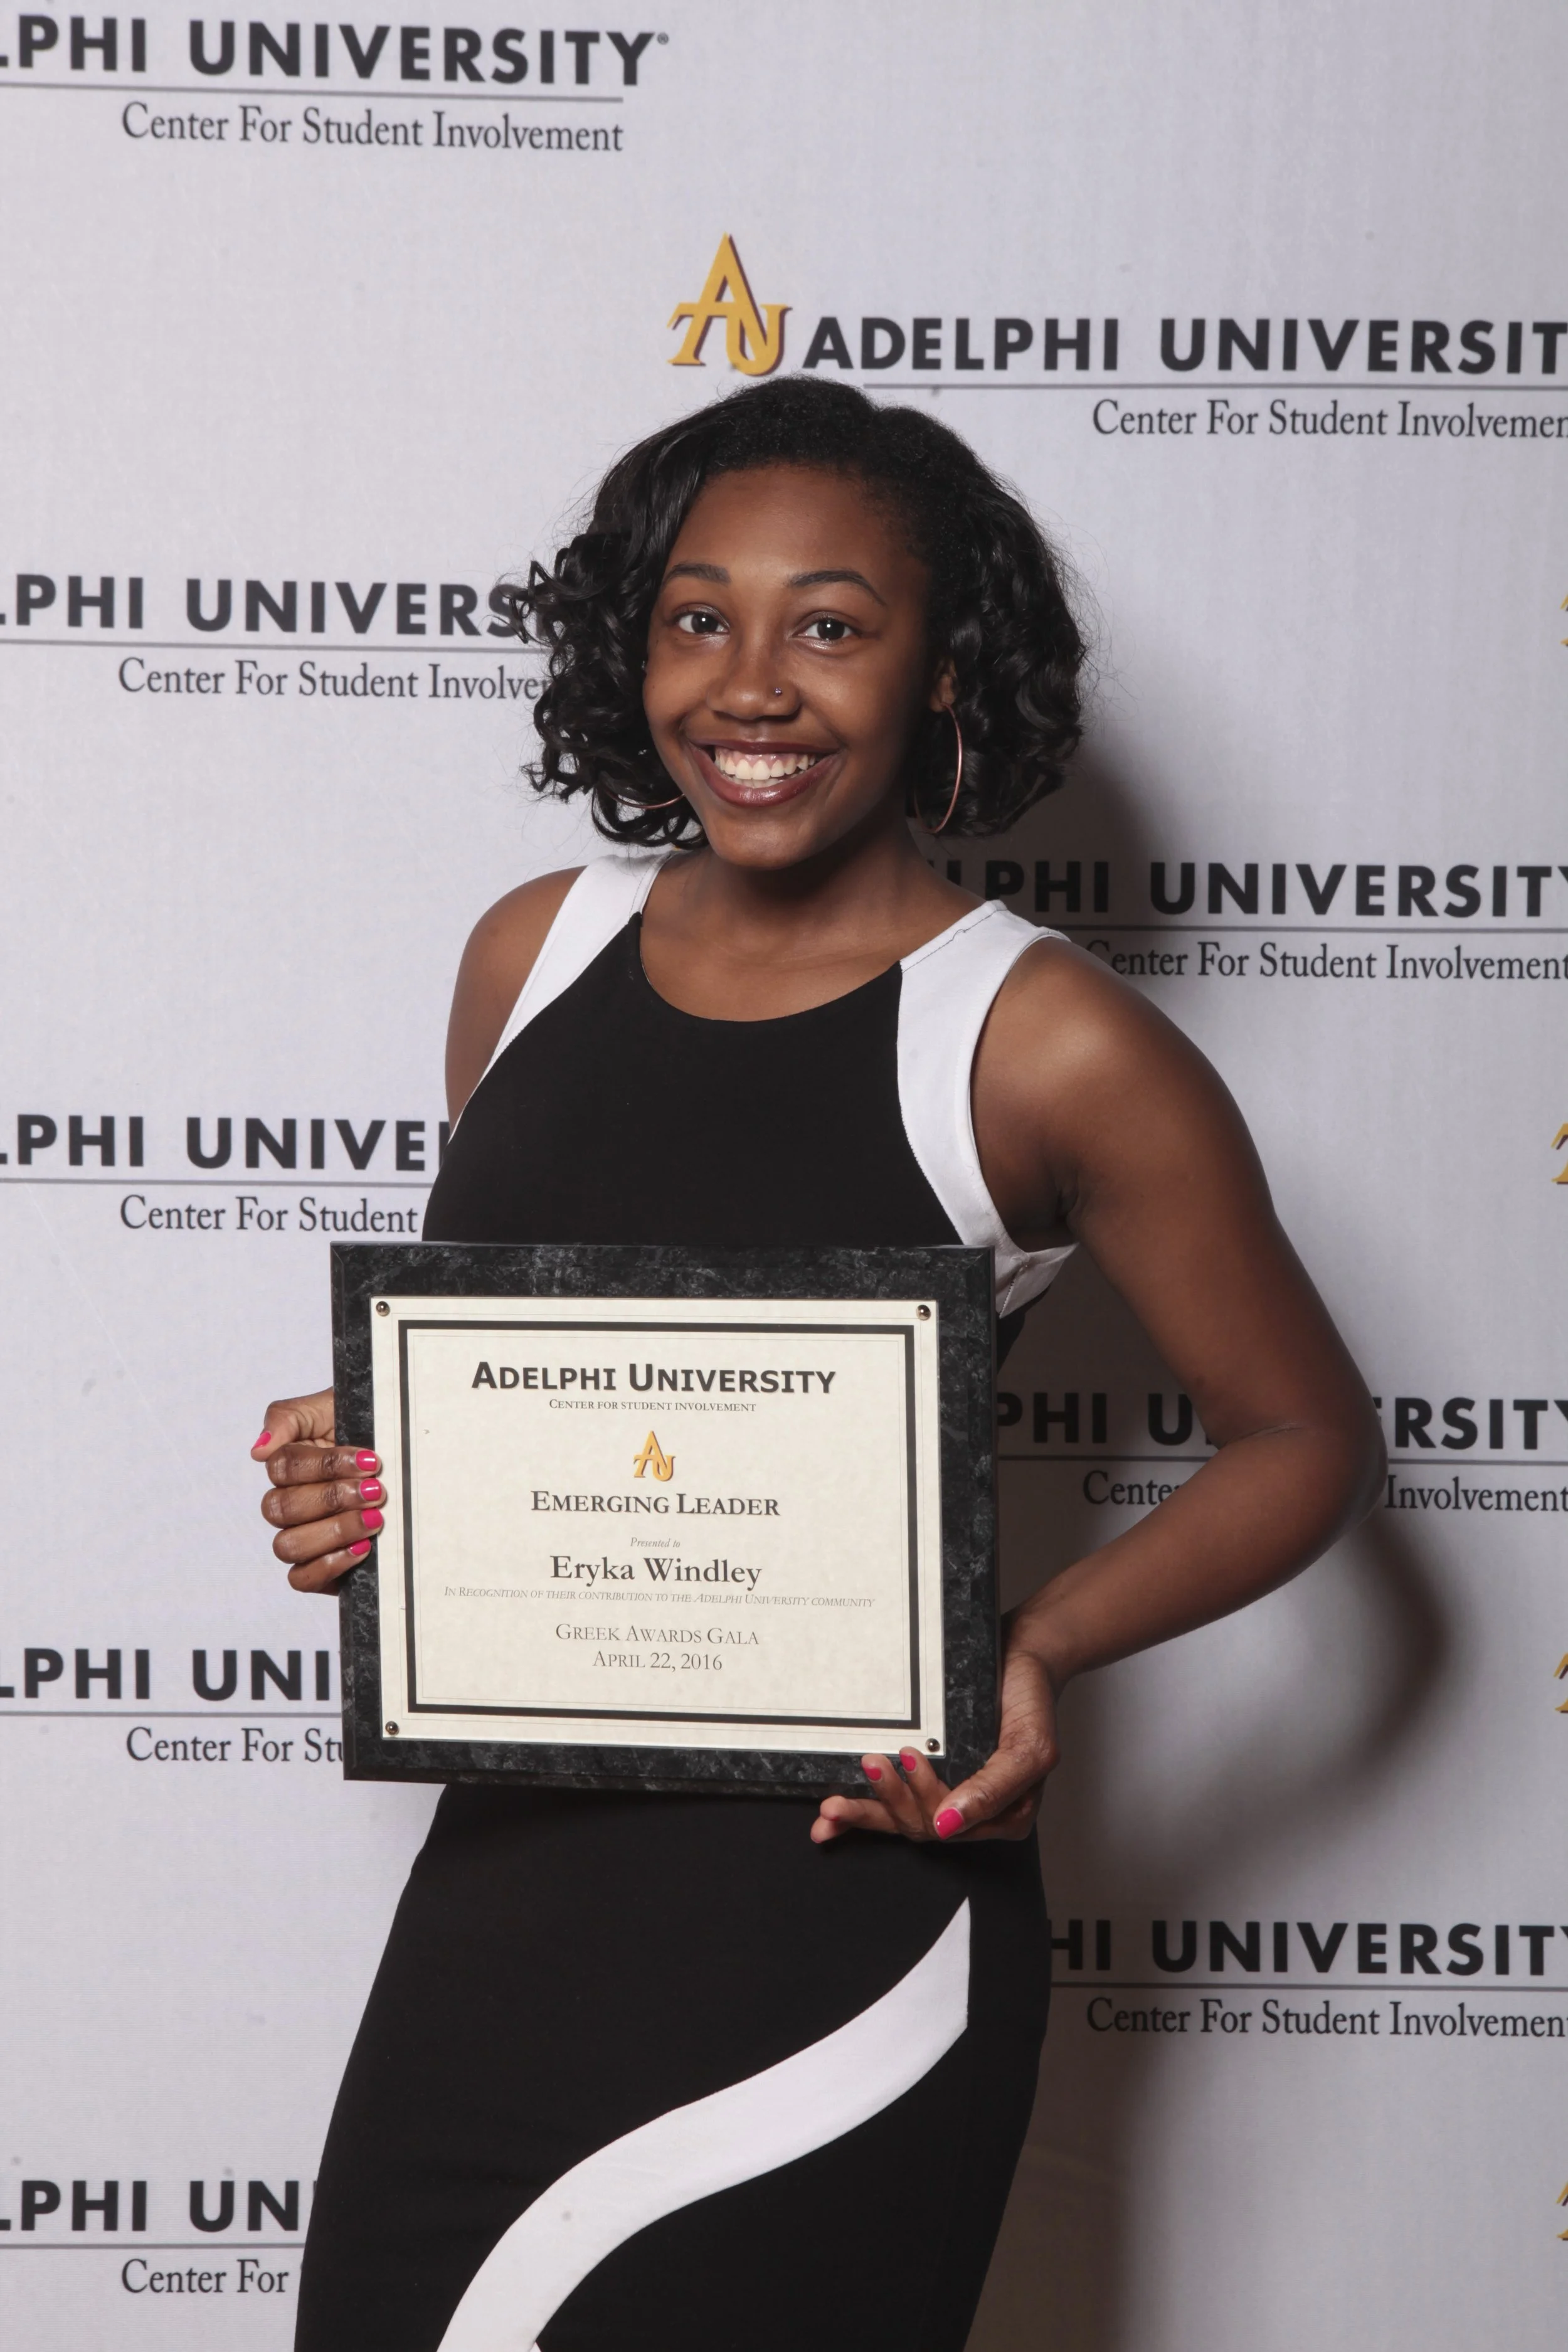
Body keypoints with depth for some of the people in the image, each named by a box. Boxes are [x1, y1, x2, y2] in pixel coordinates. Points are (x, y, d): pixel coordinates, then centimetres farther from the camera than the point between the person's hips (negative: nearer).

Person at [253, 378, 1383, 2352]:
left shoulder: (1043, 1046, -11)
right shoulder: (532, 953, 4)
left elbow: (1307, 1441, -2)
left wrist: (1039, 1650, -18)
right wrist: (352, 1471, -3)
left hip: (831, 1905, -5)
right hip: (510, 1876, 5)